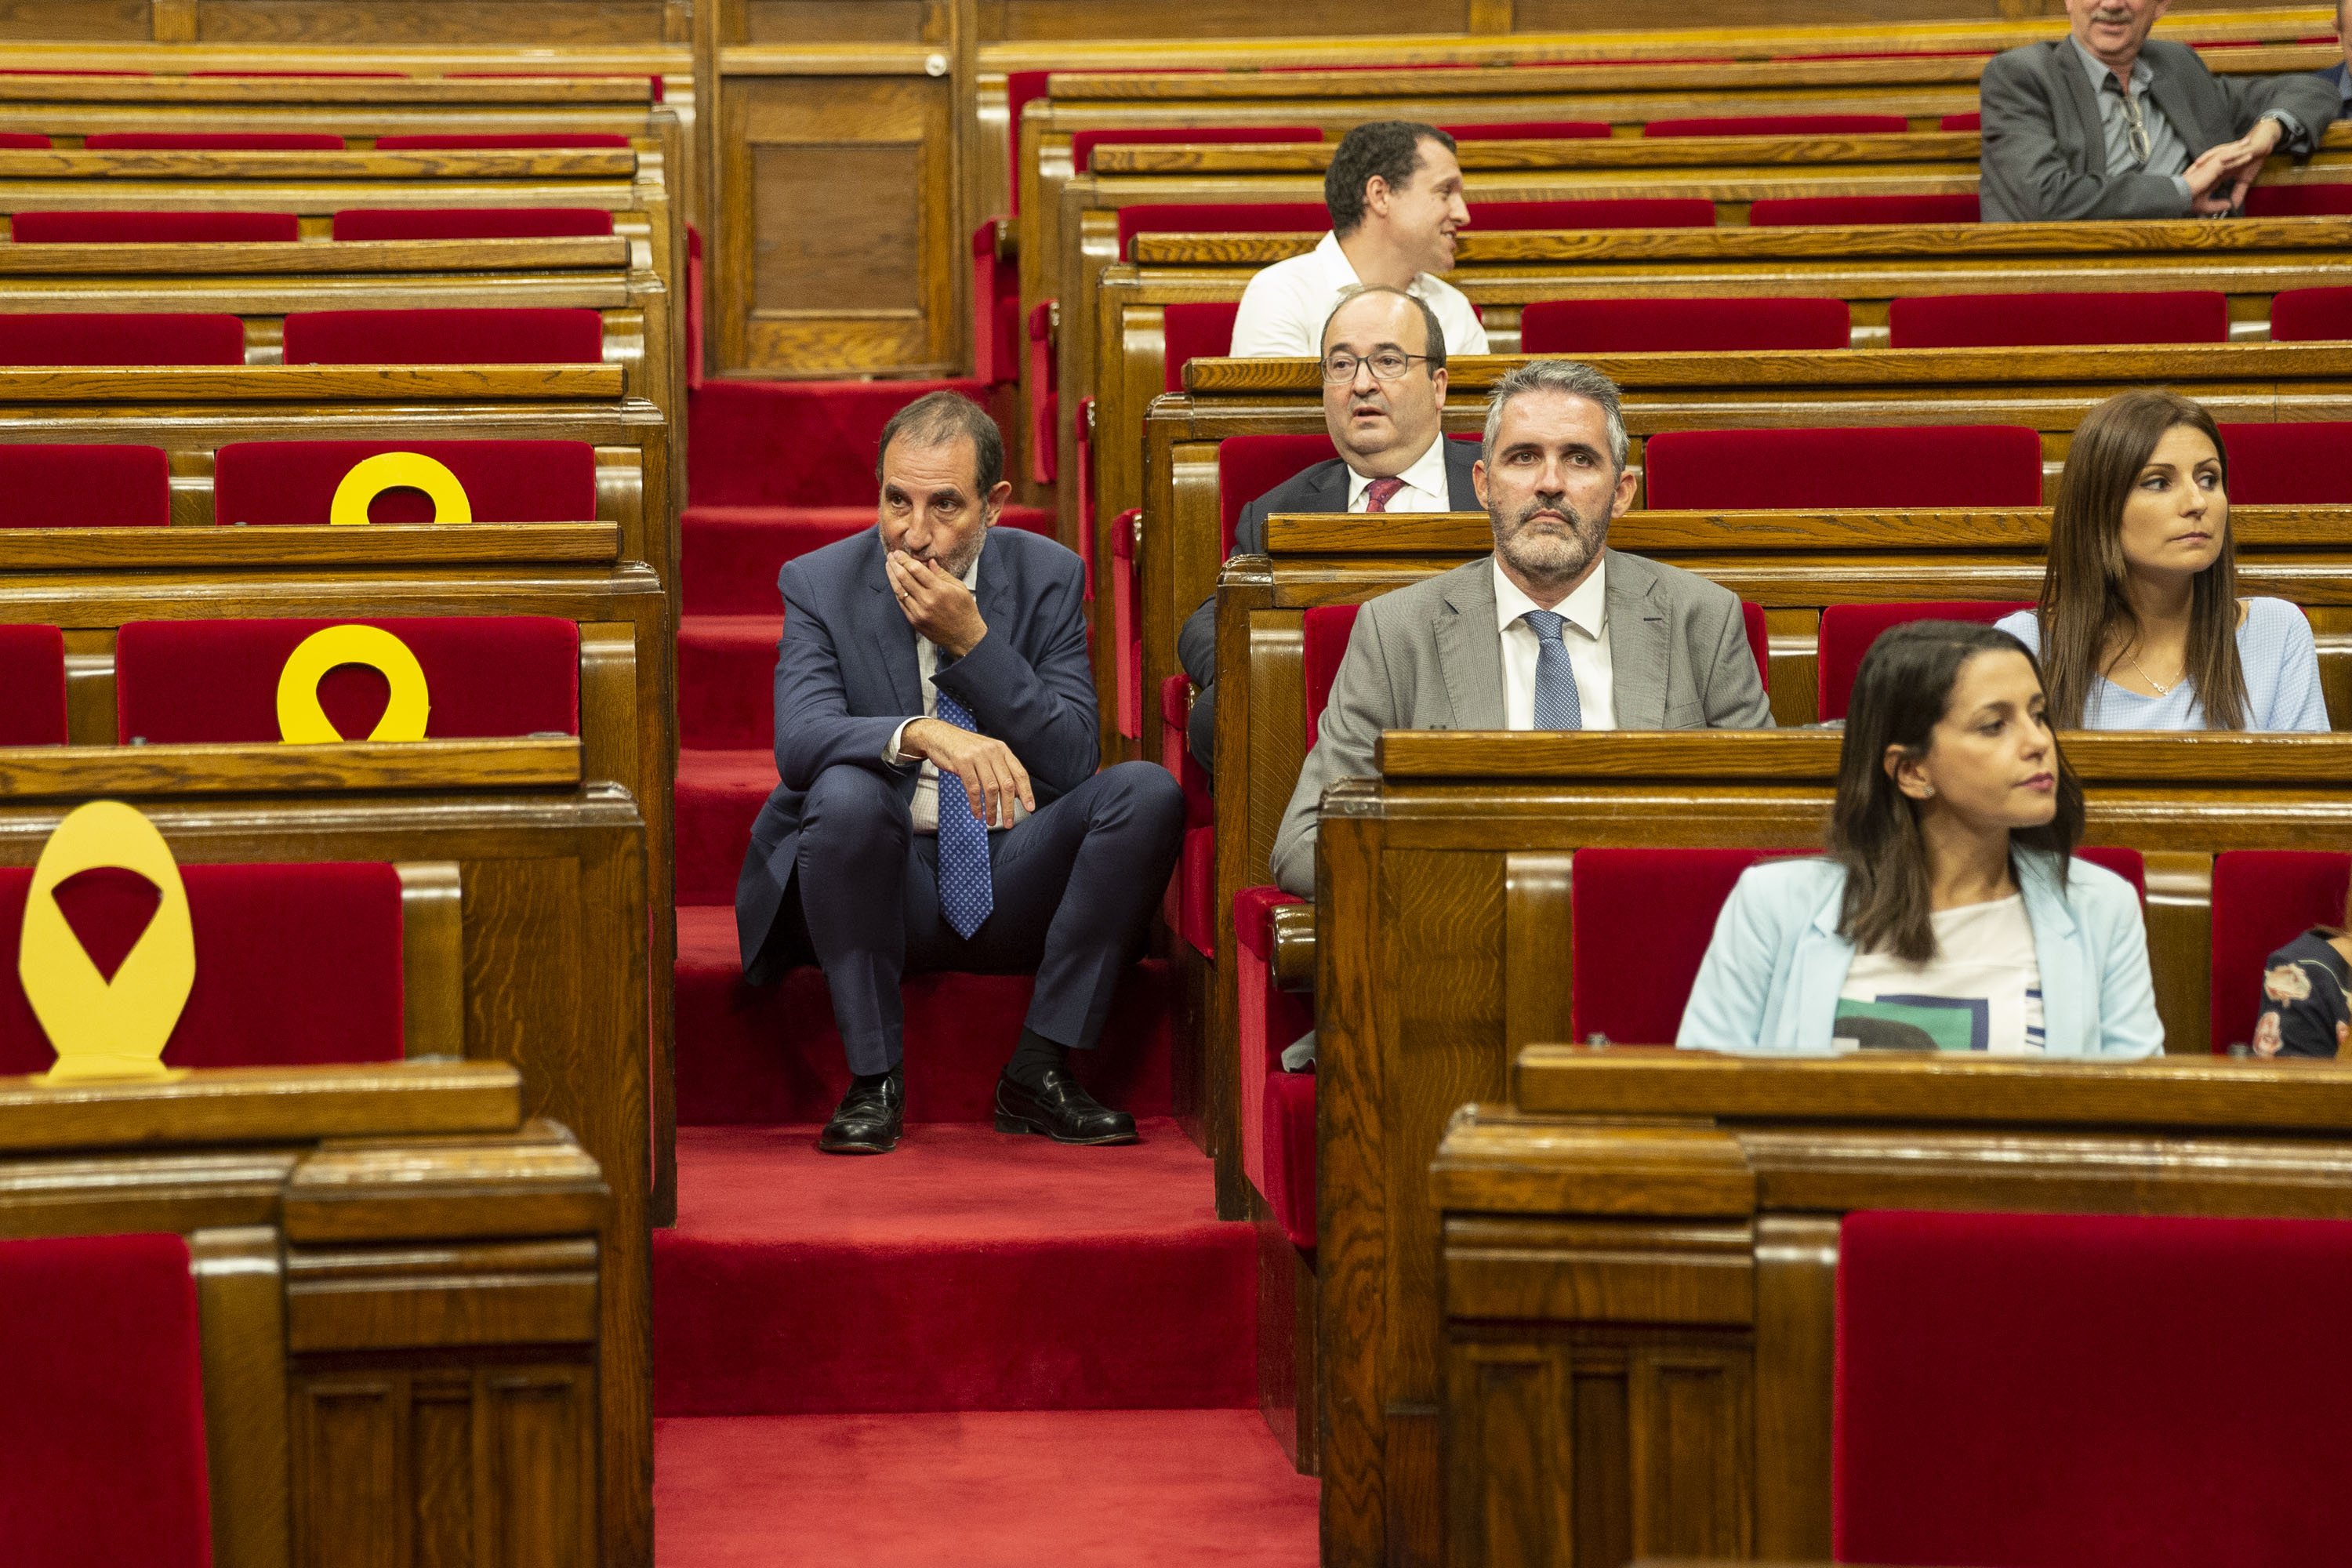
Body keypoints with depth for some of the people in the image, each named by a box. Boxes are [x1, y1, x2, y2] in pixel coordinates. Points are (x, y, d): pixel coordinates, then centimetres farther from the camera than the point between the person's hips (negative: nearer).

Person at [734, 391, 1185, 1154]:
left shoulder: (1048, 577, 1)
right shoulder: (820, 584, -3)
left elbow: (1070, 764, -8)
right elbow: (798, 741, -20)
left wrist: (971, 643, -19)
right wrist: (921, 733, -40)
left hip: (1012, 889, 2)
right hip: (885, 886, -2)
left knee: (1148, 791, -22)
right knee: (845, 791, -34)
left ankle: (1039, 1069, -15)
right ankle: (874, 1081, -20)